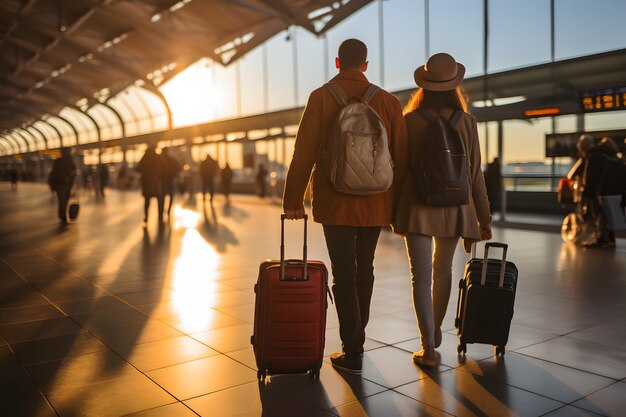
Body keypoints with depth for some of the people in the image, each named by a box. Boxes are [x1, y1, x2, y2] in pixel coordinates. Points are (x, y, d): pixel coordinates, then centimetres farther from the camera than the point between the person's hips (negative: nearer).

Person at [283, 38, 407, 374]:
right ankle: (356, 337, 35)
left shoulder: (321, 97, -5)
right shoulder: (388, 101, 2)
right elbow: (401, 158, 2)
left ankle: (353, 352, 6)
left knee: (344, 274, 4)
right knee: (364, 268, 19)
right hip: (375, 203, 3)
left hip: (335, 203, -3)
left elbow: (304, 152, -8)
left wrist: (293, 199, -1)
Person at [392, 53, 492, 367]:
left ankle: (428, 347, 3)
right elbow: (474, 173, 0)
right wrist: (484, 218, 7)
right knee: (443, 270, 20)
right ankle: (435, 330, 36)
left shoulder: (409, 121, -6)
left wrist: (395, 212, 9)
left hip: (418, 209, -2)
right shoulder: (466, 122, -2)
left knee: (421, 276, 3)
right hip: (454, 208, 3)